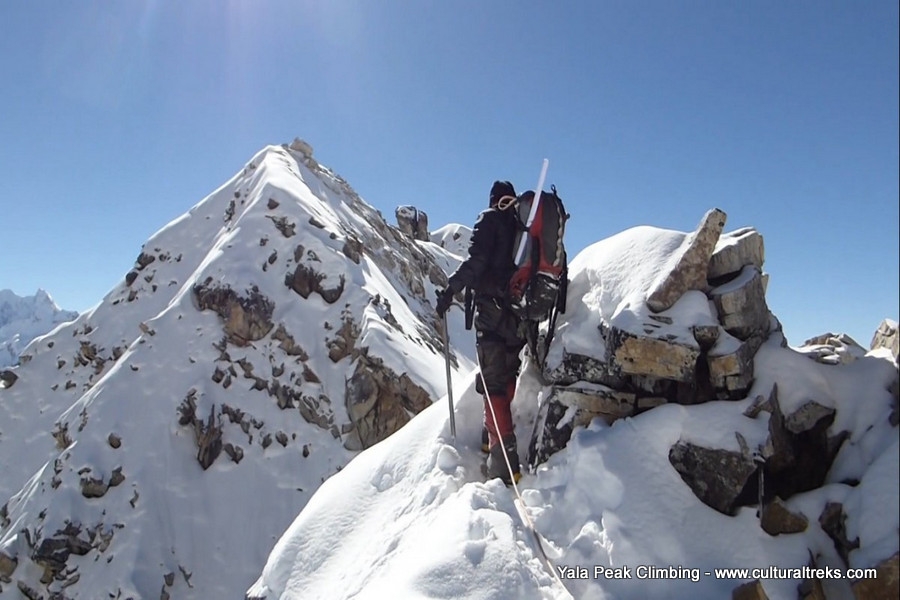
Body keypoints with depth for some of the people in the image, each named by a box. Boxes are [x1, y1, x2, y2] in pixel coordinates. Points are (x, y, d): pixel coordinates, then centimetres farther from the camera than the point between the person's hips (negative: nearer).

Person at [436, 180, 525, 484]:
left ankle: (504, 455, -16)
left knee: (493, 382, -8)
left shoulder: (491, 219, 1)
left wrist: (450, 289, -11)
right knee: (508, 374, 19)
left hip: (494, 308, -6)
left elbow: (476, 260, -14)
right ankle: (495, 436, 28)